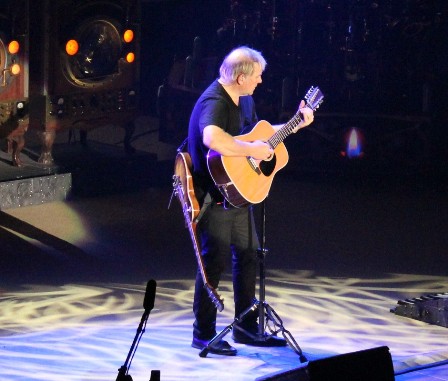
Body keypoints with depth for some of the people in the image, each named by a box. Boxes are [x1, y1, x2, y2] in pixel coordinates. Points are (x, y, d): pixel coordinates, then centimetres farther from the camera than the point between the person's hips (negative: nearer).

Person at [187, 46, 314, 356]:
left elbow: (257, 131, 25)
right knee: (215, 262, -5)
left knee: (248, 256, 15)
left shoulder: (244, 100, 9)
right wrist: (252, 150, -34)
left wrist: (296, 124, 19)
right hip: (216, 196, -10)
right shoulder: (214, 103, -24)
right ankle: (203, 335, 5)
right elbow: (212, 138, -45)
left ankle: (246, 327, 27)